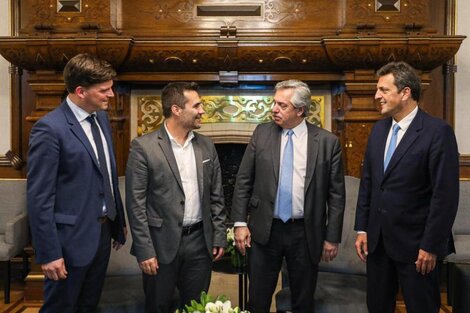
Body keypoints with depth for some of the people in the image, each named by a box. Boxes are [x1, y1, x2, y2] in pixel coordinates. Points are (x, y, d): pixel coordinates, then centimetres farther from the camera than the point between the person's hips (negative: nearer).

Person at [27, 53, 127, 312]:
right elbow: (39, 198, -18)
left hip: (103, 231, 7)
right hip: (72, 237, -7)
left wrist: (119, 221, 15)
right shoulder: (49, 128, -19)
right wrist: (49, 253, -17)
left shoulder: (101, 118, 6)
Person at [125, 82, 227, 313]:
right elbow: (136, 203, -10)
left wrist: (219, 237, 6)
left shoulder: (206, 146, 6)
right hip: (161, 243, -4)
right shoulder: (144, 146, -10)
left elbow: (216, 196, 10)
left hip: (200, 241, 4)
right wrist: (144, 250, -13)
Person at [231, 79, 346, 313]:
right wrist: (240, 222, -3)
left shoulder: (327, 141, -4)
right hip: (264, 230, 1)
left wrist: (332, 237, -1)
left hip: (306, 234, -1)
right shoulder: (262, 133, 0)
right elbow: (243, 181, 2)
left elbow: (336, 193, -1)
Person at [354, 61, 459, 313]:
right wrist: (362, 228, 7)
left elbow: (445, 194, -15)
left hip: (415, 242, -6)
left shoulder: (438, 131, -13)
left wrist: (431, 245, -15)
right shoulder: (378, 129, 8)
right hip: (377, 239, 6)